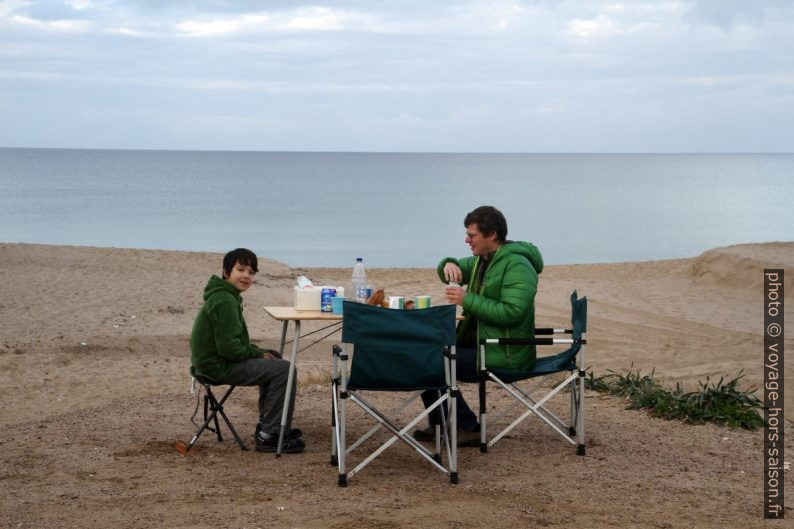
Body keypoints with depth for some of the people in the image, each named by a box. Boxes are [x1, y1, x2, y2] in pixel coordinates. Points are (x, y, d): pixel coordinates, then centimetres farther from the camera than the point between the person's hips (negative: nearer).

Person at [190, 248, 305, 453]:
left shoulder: (223, 296, 13)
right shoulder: (225, 302, -21)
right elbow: (229, 348, -25)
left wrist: (259, 351, 7)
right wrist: (259, 354, -11)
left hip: (212, 360, 11)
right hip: (219, 367, -11)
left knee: (274, 358, 25)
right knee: (283, 369, -14)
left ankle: (267, 424, 27)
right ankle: (268, 436, -10)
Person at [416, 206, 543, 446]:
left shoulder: (517, 266, -19)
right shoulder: (482, 260, 13)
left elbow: (512, 312, -28)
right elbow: (451, 272, 22)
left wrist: (468, 300, -25)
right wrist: (449, 264, -4)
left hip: (505, 354, -10)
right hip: (480, 341, 10)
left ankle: (468, 428, -9)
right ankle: (439, 425, 16)